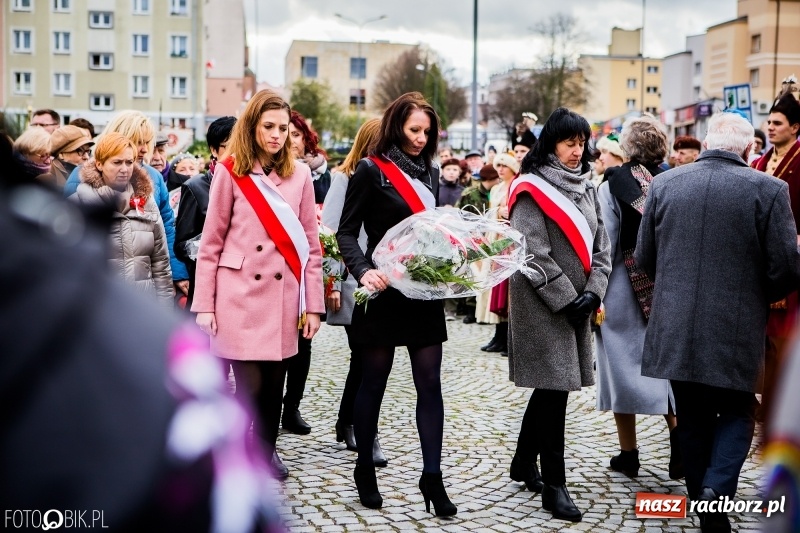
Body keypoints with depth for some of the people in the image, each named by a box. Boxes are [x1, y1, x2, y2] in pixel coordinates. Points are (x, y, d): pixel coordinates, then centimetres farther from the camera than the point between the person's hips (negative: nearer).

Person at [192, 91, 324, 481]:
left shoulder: (299, 174, 6)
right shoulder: (230, 172, -1)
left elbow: (311, 244, 7)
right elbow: (210, 243, 0)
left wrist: (313, 304, 4)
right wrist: (204, 305, -4)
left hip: (283, 295, 3)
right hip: (240, 293, -3)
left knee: (275, 382, 10)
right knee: (250, 385, -6)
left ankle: (267, 448, 32)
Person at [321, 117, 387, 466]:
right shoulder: (346, 178, -1)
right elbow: (329, 230, -4)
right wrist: (331, 282, -8)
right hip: (354, 283, -4)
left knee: (365, 358, 11)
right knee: (365, 358, -3)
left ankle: (347, 425, 25)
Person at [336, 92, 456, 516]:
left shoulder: (430, 172, 11)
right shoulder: (371, 171, -6)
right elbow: (346, 232, -8)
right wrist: (363, 271, -24)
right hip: (384, 291, -5)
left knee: (430, 384, 2)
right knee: (374, 381, 7)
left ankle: (432, 476, 8)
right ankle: (365, 468, 22)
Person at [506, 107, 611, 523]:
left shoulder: (586, 187, 13)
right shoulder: (532, 189, -8)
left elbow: (600, 245, 10)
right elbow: (533, 254, -15)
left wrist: (593, 292, -5)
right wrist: (566, 299, -15)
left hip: (578, 304, 7)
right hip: (543, 305, -7)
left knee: (551, 386, 14)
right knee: (554, 386, -8)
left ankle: (524, 462, 30)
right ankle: (554, 485, -2)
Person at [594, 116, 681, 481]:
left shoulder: (614, 184, -10)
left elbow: (605, 242, -11)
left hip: (623, 287, -3)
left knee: (624, 364, 7)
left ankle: (628, 454, 13)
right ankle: (679, 450, 8)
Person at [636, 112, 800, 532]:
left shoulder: (664, 184, 0)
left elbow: (644, 259, 5)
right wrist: (759, 293, 12)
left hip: (676, 328, 3)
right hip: (736, 332, -3)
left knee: (693, 417, 17)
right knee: (736, 413, 15)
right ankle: (717, 486, -6)